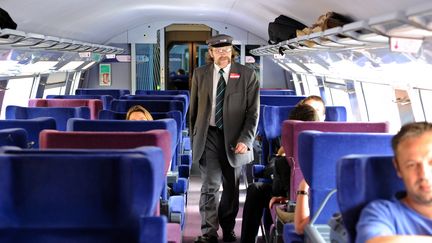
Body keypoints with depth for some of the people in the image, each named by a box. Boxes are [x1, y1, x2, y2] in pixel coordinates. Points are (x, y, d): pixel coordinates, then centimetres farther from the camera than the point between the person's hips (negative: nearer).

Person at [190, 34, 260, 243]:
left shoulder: (247, 75, -1)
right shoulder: (200, 74, 5)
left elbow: (253, 112, -4)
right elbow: (193, 108, 11)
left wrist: (245, 140, -13)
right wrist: (194, 137, 11)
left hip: (234, 138, 0)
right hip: (209, 135, 0)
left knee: (231, 187, 10)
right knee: (210, 186, -6)